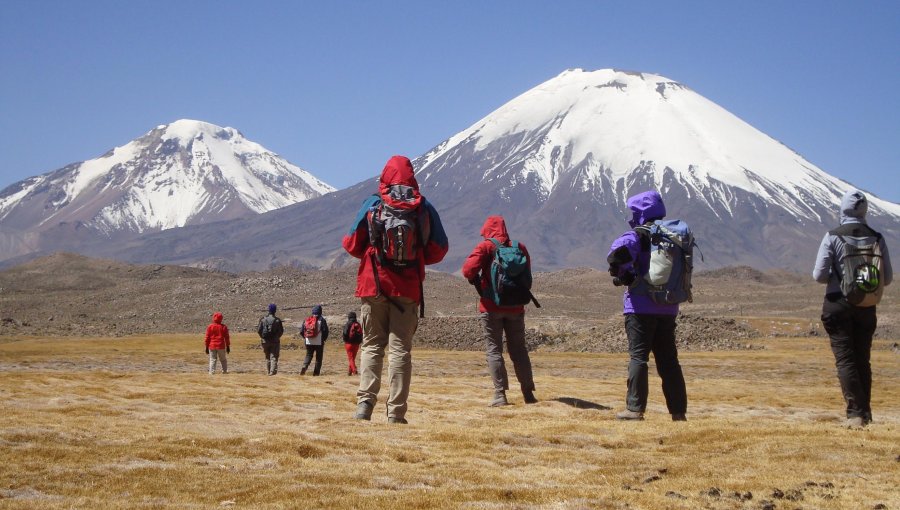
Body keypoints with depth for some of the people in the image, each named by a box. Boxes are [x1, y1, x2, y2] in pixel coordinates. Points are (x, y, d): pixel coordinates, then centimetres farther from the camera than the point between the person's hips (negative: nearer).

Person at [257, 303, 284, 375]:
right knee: (274, 357, -2)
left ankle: (268, 371, 19)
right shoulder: (277, 320, -7)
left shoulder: (263, 319, -2)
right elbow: (281, 331, -3)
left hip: (265, 341, 2)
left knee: (267, 357, 16)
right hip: (275, 341, -2)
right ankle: (273, 371, -15)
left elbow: (259, 330, -2)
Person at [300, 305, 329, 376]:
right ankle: (316, 372, 4)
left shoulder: (306, 319, 5)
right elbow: (325, 331, -10)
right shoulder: (321, 320, -7)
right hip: (319, 342, -3)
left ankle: (304, 367, -12)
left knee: (308, 355, 13)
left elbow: (301, 331, 5)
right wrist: (323, 339, 7)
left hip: (308, 342, 3)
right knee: (319, 358, 7)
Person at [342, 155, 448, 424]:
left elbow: (352, 244, -2)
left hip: (374, 285, 0)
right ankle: (396, 411, 0)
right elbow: (439, 250, 2)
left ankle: (365, 401, -5)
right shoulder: (424, 208, -1)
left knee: (372, 345, 10)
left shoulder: (373, 204, -3)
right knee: (401, 348, 4)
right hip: (408, 288, 0)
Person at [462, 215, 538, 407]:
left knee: (494, 350, 2)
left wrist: (477, 282, 2)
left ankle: (500, 394, -6)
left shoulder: (486, 247, -7)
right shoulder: (520, 248, 7)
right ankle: (528, 393, 13)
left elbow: (468, 270, -16)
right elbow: (527, 277, 12)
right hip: (515, 307, 4)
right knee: (519, 350, 12)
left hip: (491, 306, -4)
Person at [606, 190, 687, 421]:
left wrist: (623, 275, -10)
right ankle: (678, 410, 12)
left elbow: (618, 252, -28)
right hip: (668, 307, 6)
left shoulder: (638, 236, -9)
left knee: (638, 356, -2)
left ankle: (635, 408, -5)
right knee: (668, 359, 11)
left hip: (641, 306, -6)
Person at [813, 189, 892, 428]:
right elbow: (887, 278, 2)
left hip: (839, 304, -3)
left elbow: (819, 275, -11)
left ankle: (855, 413, -10)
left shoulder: (833, 237, -9)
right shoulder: (876, 238, 0)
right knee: (862, 360, 14)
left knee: (845, 360, -2)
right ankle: (865, 412, 18)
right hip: (867, 308, 4)